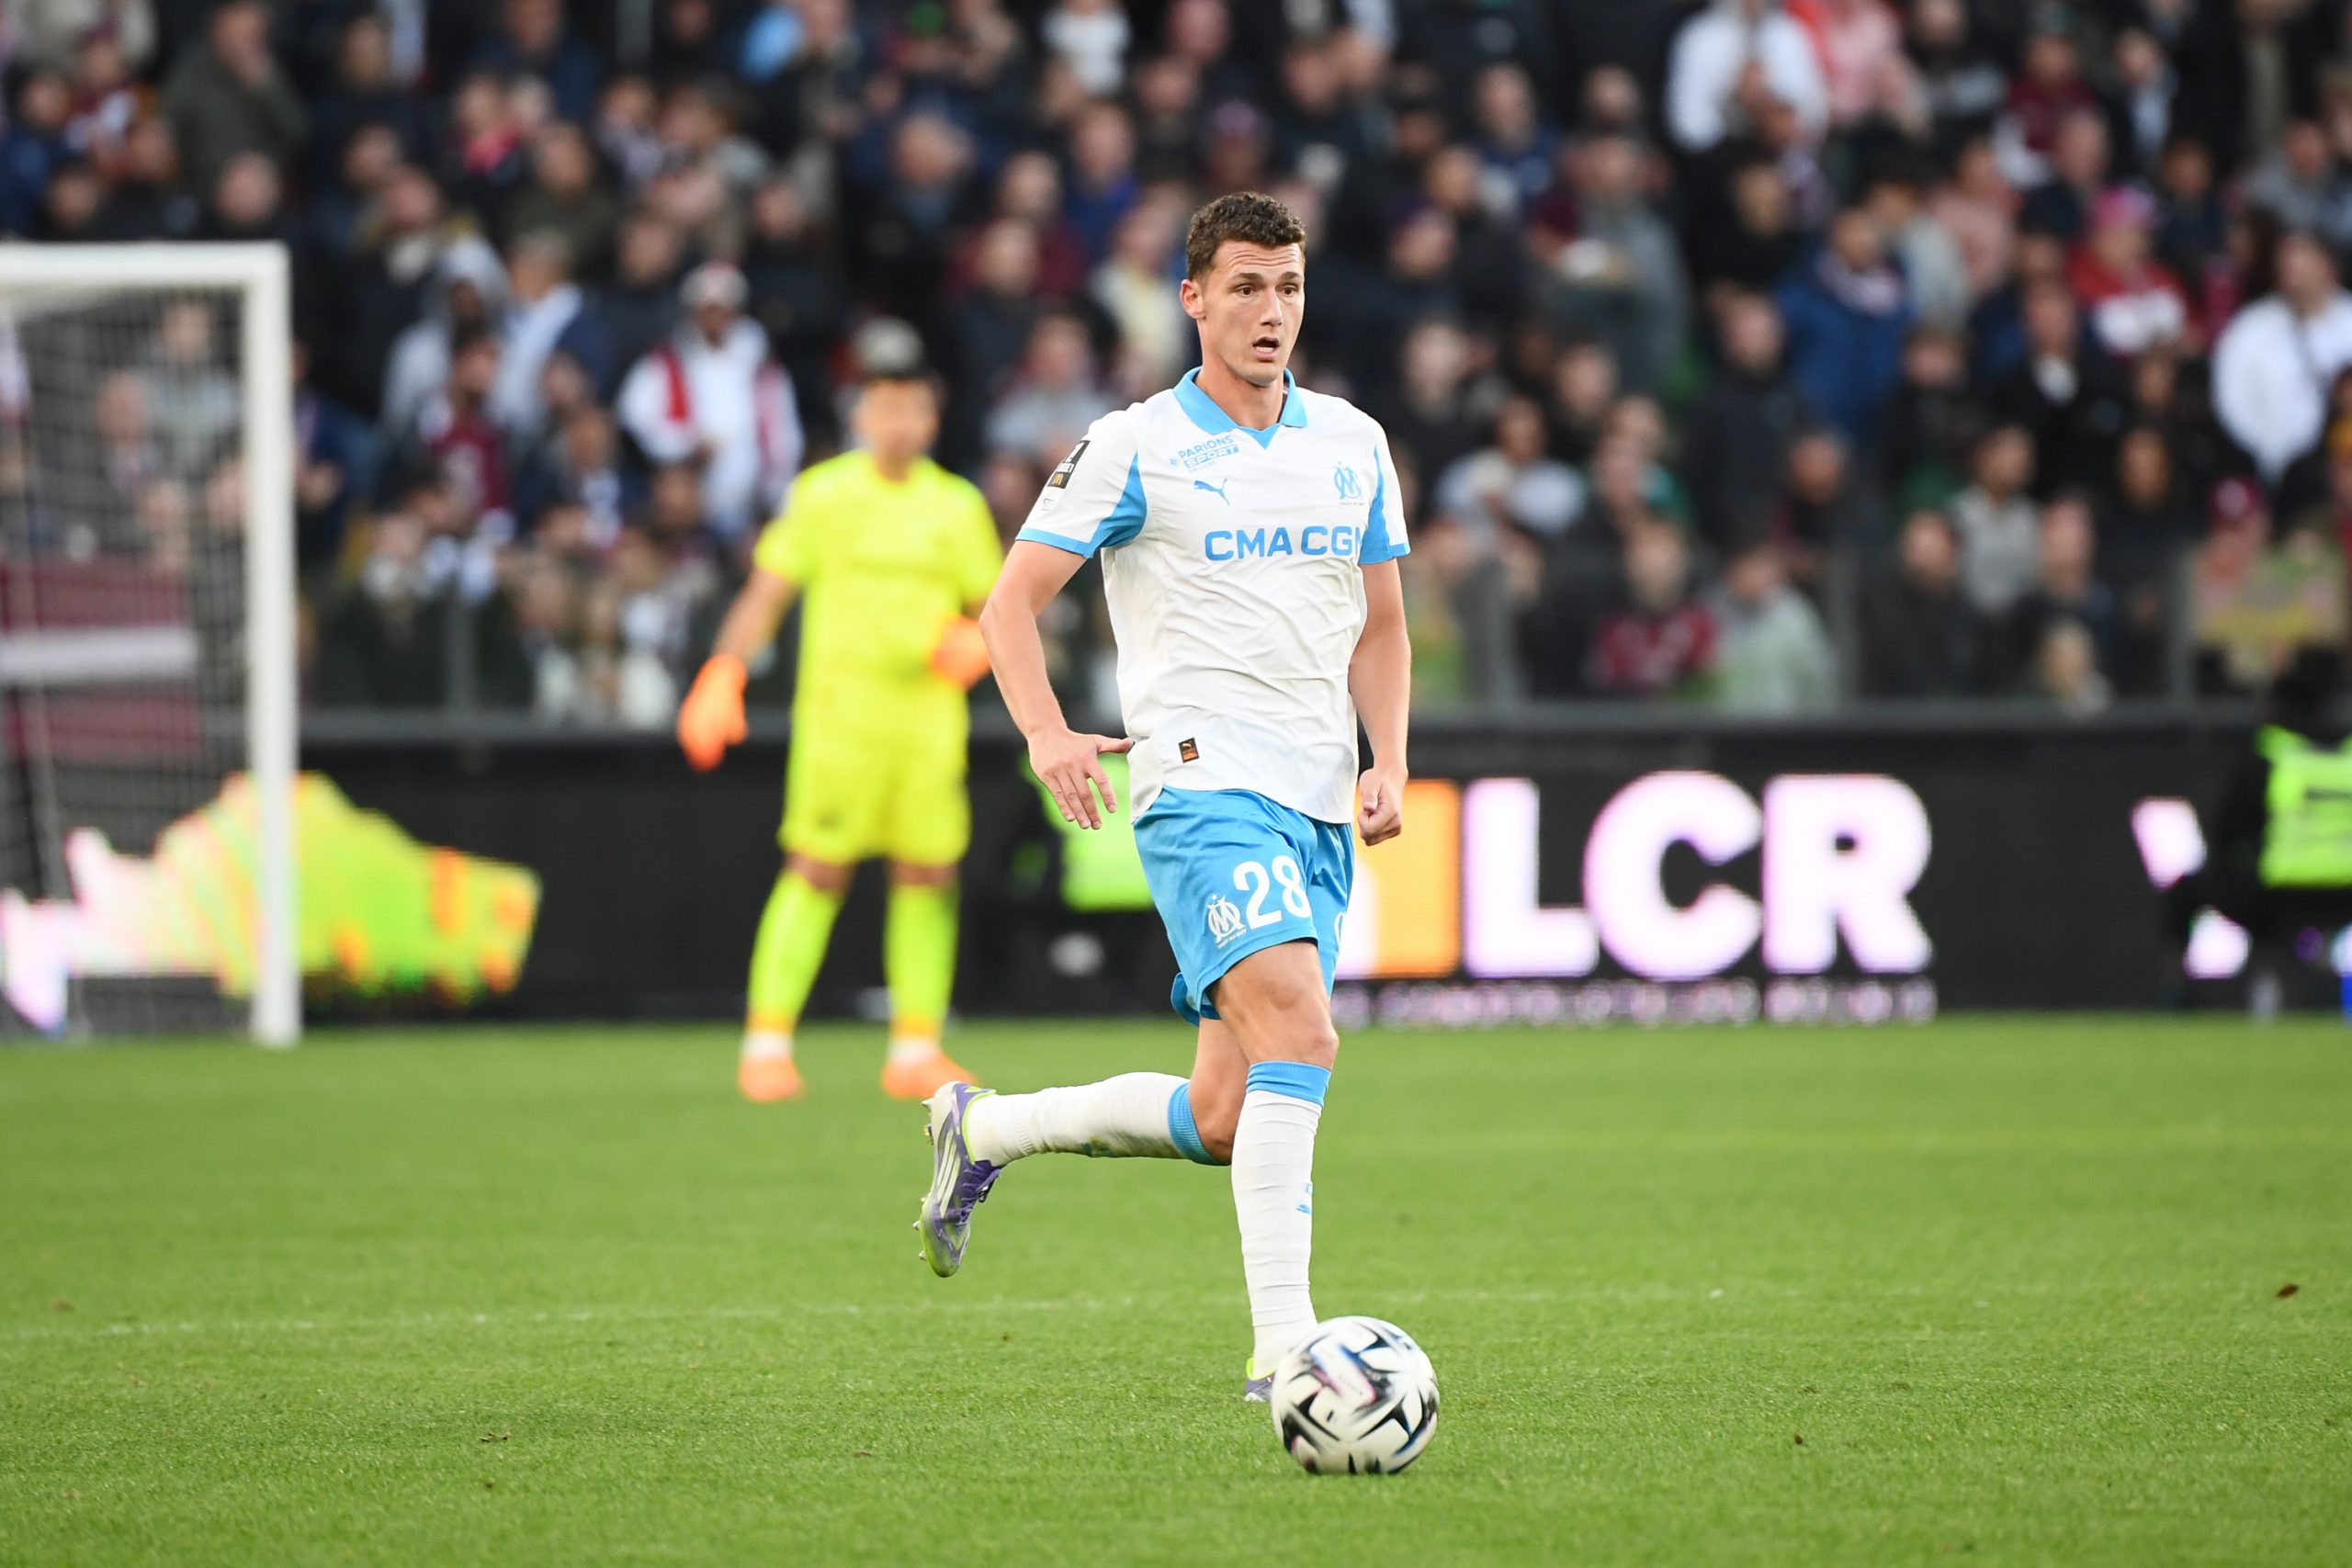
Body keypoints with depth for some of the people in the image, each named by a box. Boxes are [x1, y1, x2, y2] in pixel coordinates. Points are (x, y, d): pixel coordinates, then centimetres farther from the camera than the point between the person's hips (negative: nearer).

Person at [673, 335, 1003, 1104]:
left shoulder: (958, 506, 12)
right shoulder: (823, 494, 3)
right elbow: (767, 593, 1)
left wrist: (974, 644, -5)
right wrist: (726, 671, -12)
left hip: (929, 716, 4)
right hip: (841, 711, -4)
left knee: (929, 878, 1)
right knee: (816, 871, -8)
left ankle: (916, 1049, 8)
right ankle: (767, 1042, -4)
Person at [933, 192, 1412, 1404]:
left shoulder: (1352, 443, 14)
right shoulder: (1135, 448, -1)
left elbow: (1380, 625, 22)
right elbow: (1013, 598, -1)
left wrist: (1389, 761, 5)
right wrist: (1046, 733, -19)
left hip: (1320, 808, 6)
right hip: (1202, 779, -6)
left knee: (1223, 1120, 5)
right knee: (1299, 1033, -27)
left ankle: (983, 1129, 28)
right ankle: (1282, 1346, -28)